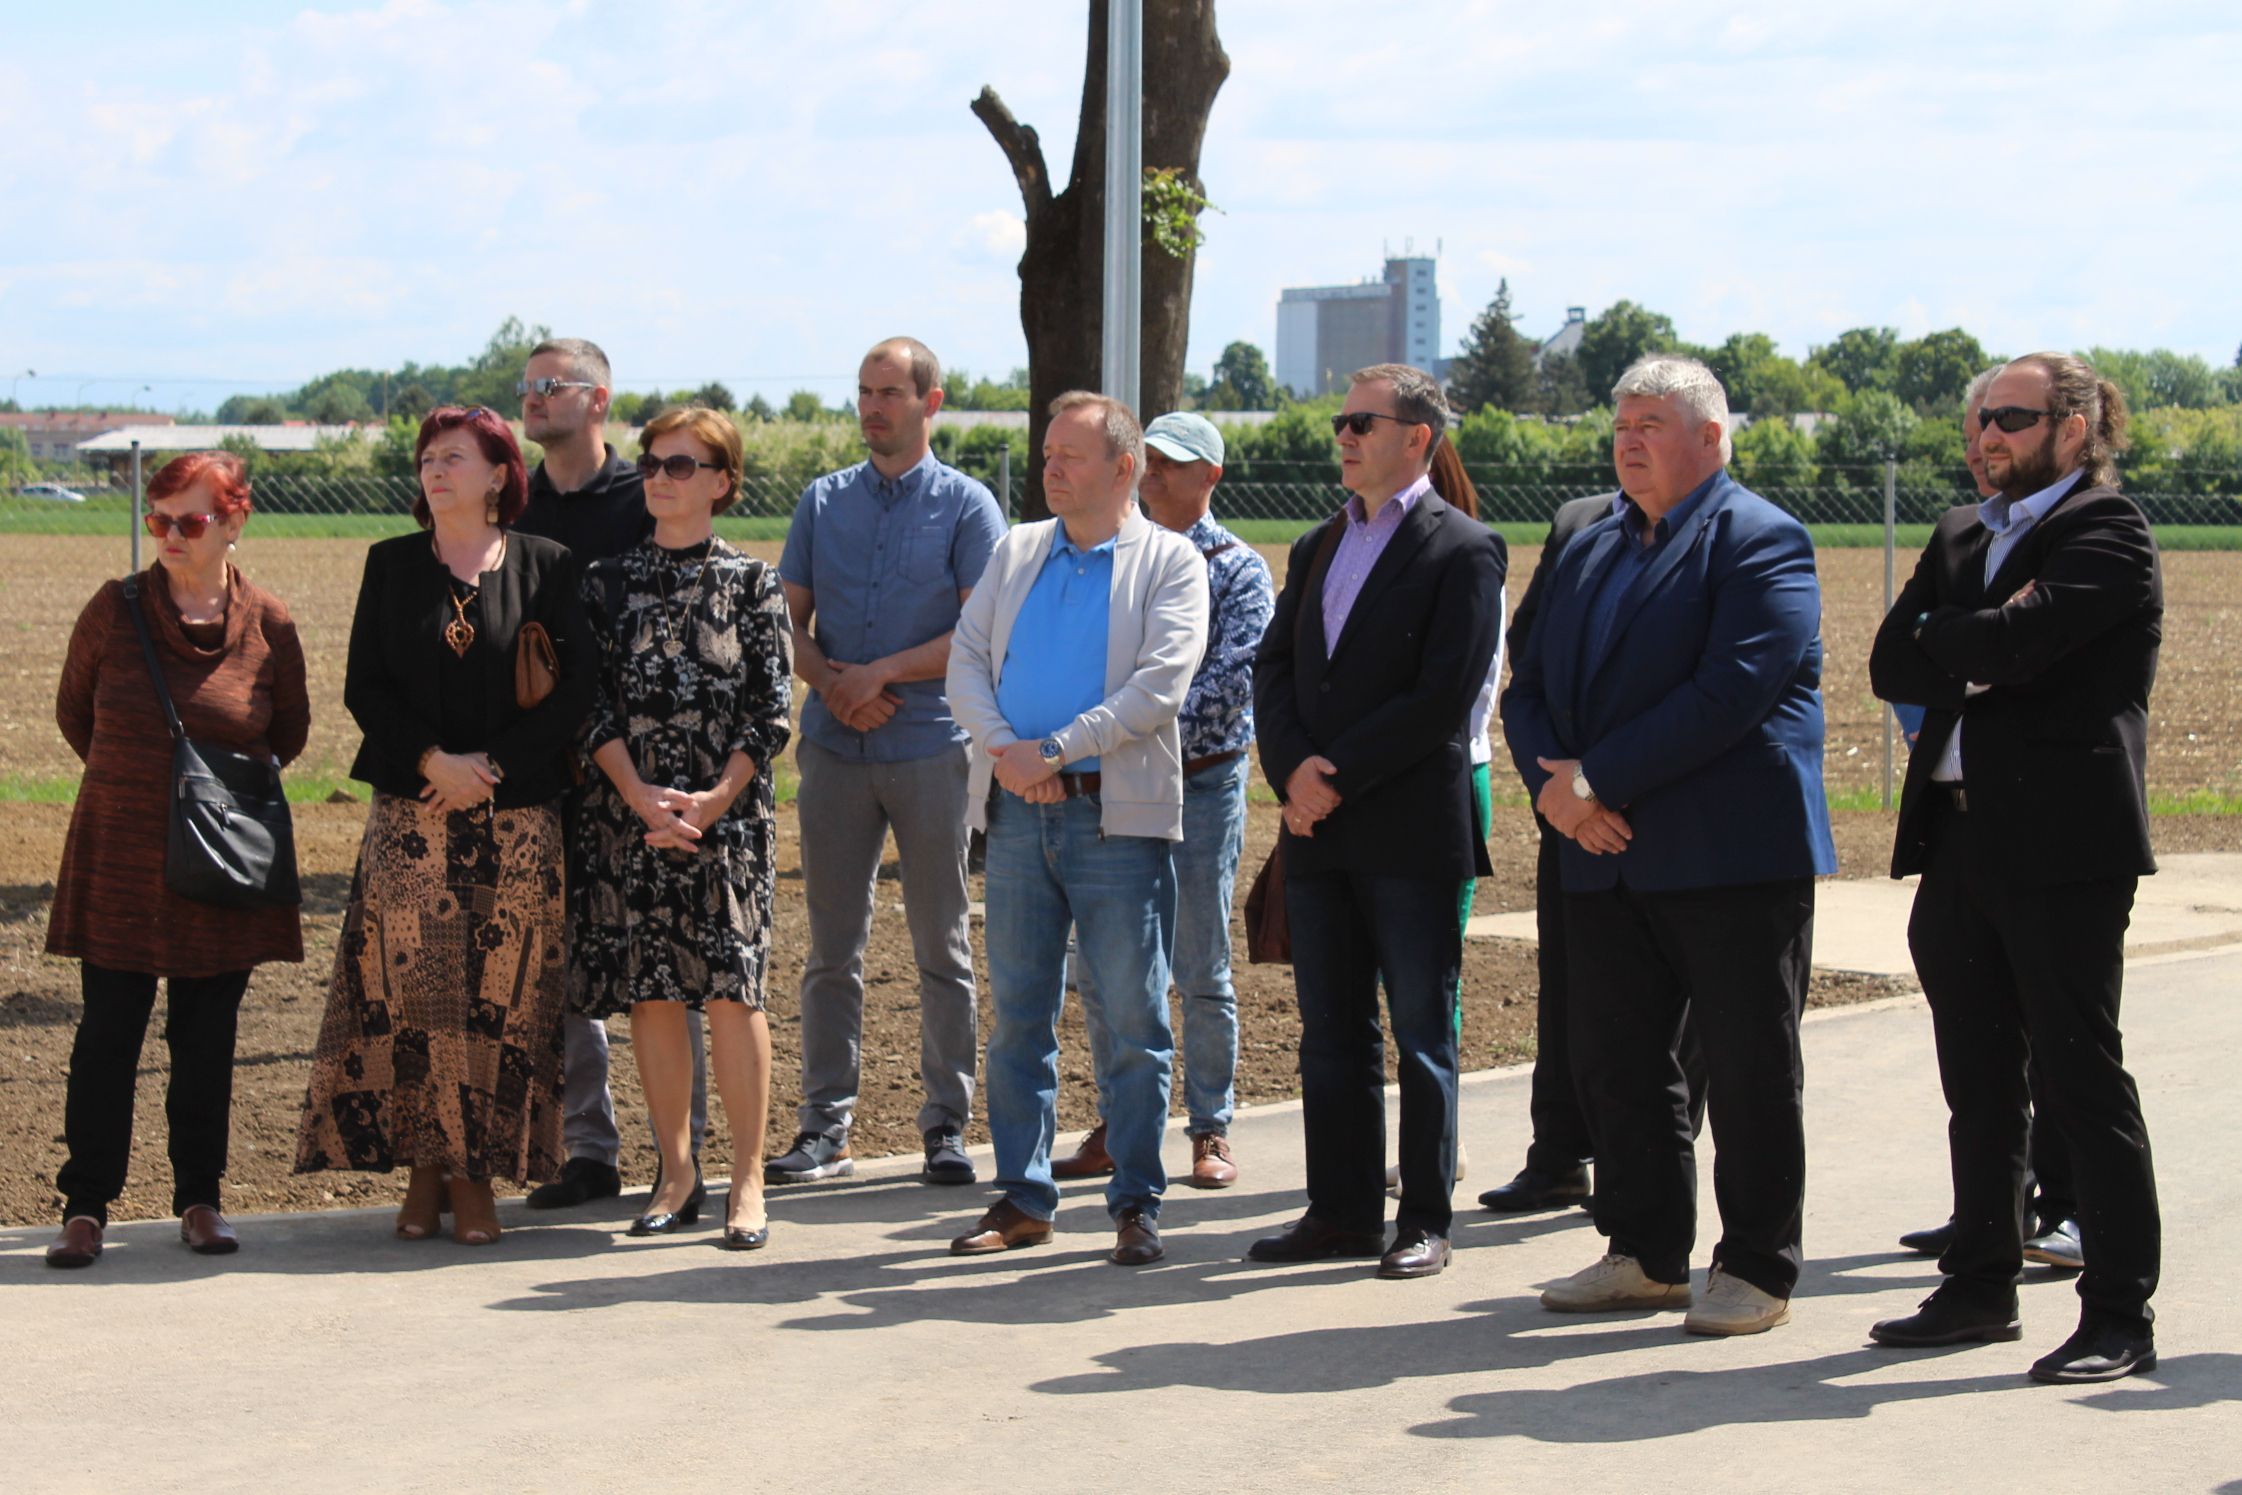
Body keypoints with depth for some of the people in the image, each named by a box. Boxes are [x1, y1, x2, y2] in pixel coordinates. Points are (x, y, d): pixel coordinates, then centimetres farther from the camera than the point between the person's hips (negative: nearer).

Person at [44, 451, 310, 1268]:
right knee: (108, 1033, 0)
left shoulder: (267, 625, -3)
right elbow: (73, 712, 13)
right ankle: (86, 1206, 7)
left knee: (207, 1036, 7)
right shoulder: (115, 610, -2)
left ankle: (199, 1200, 18)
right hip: (118, 856, 0)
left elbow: (290, 732, 12)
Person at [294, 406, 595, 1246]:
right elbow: (364, 686, 4)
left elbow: (575, 689, -1)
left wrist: (491, 767, -9)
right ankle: (424, 1169, 5)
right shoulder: (392, 565, 9)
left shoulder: (544, 567, 4)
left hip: (515, 818, -1)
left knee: (500, 995, -2)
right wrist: (434, 762, -9)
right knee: (410, 986, -3)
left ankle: (476, 1174, 6)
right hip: (411, 814, 1)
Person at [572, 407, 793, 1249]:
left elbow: (772, 711, 0)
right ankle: (677, 1173, 14)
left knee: (732, 990, -8)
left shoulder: (752, 584, 3)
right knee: (650, 995, 4)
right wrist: (642, 796, -10)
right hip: (627, 813, 2)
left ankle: (747, 1182, -1)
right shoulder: (609, 581, 8)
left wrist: (716, 797, -12)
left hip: (728, 813, -2)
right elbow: (592, 704, 3)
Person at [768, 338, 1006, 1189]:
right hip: (834, 748, 3)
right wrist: (831, 682, -9)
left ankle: (946, 1125, 9)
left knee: (942, 950, 2)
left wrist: (880, 674, -12)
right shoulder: (823, 502, 13)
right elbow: (789, 623, 10)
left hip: (932, 745, -3)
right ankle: (826, 1127, 9)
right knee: (832, 949, 4)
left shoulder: (966, 506, 2)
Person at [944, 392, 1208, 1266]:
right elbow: (965, 660, 7)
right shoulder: (1015, 553, 15)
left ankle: (1136, 1205, 7)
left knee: (1133, 1021, 0)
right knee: (1017, 1015, 7)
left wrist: (1054, 750, -16)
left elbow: (1160, 685, -11)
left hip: (1119, 816, -4)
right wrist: (1003, 751, -11)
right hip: (1016, 811, 4)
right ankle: (1023, 1200, 15)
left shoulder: (1171, 563, 1)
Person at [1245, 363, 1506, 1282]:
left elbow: (1445, 694, -14)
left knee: (1423, 1034, 1)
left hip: (1412, 830, -7)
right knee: (1330, 1034, 10)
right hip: (1319, 832, 7)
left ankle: (1424, 1221, 7)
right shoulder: (1317, 548, 17)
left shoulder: (1463, 550, -5)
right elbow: (1274, 669, 12)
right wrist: (1293, 770, -7)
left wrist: (1338, 777, -15)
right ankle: (1342, 1209, 17)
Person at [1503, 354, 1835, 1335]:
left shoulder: (1761, 542, -6)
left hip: (1733, 857, -7)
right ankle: (1645, 1254, 22)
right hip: (1609, 856, 7)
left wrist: (1599, 779, -18)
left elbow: (1732, 691, -18)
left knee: (1748, 1073, 0)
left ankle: (1757, 1270, 8)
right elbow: (1530, 690, 15)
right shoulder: (1590, 553, 19)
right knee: (1616, 1066, 10)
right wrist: (1555, 787, -6)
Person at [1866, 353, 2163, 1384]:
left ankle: (2121, 1315, 1)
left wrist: (1943, 638, -3)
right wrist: (1982, 656, -9)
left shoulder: (2107, 533, -8)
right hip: (1961, 833, 8)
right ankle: (1981, 1287, 24)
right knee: (1979, 1080, 14)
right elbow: (1892, 666, 7)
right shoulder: (1963, 534, 17)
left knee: (2080, 1076, -5)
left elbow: (2009, 646, -22)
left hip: (2061, 844, -8)